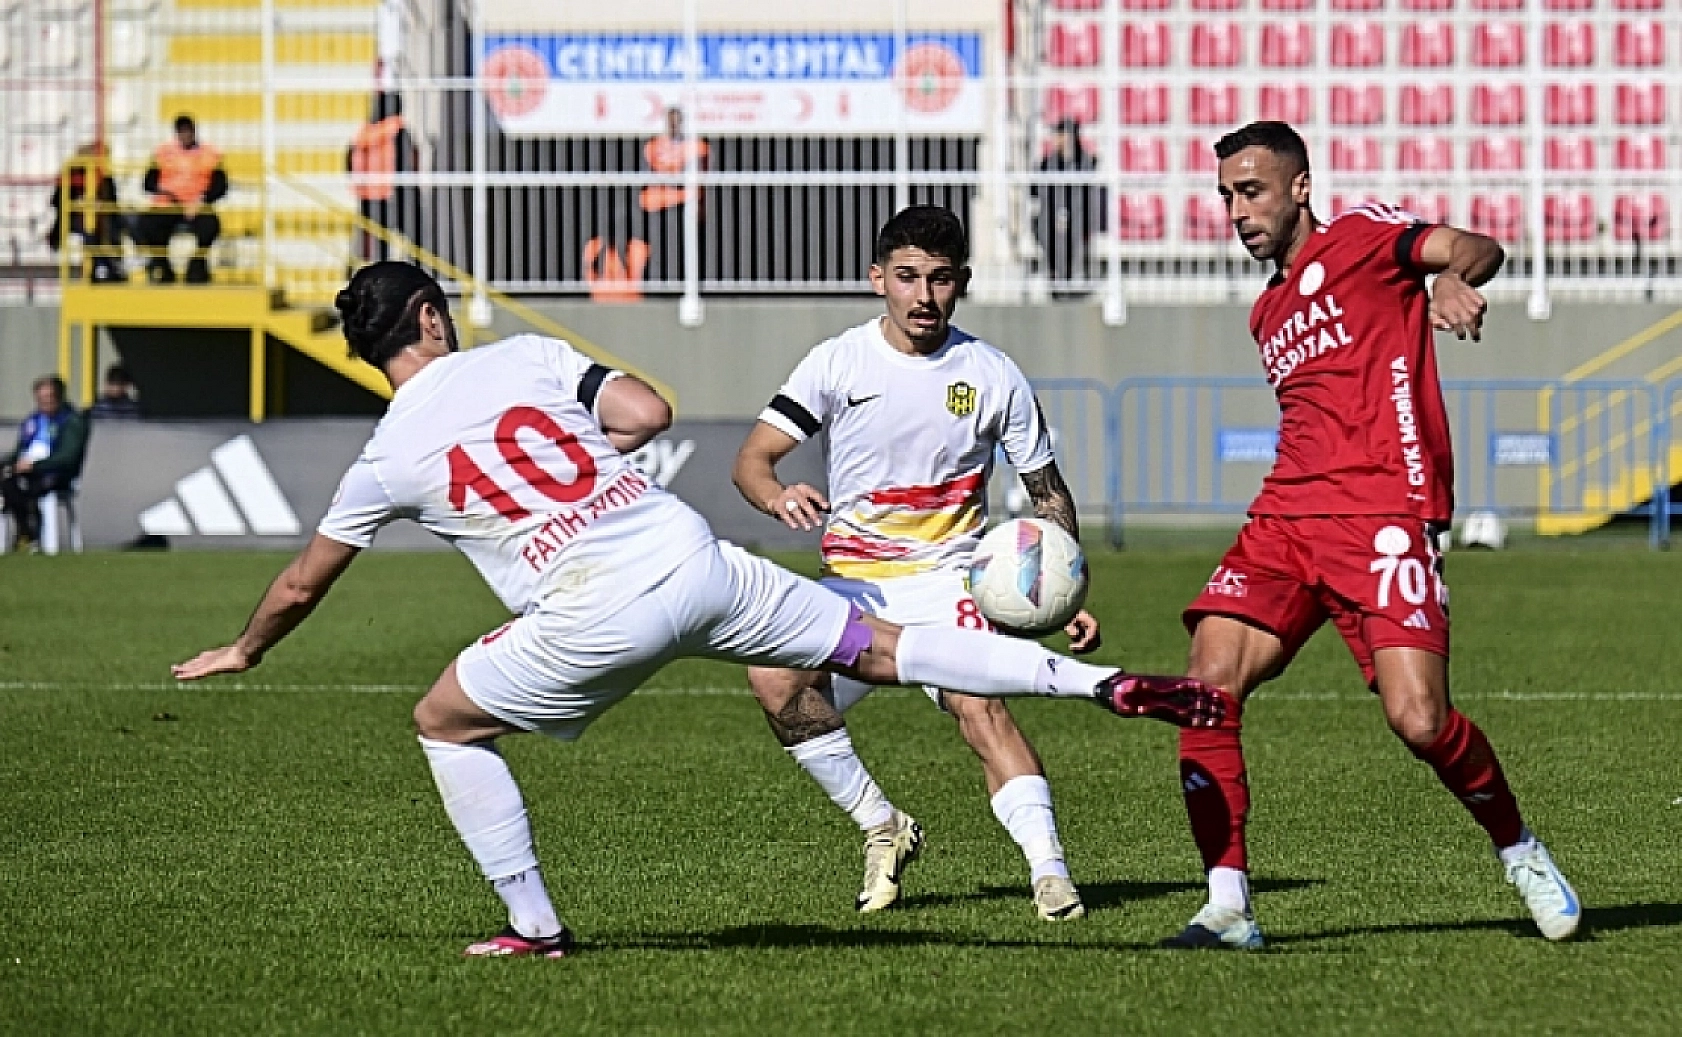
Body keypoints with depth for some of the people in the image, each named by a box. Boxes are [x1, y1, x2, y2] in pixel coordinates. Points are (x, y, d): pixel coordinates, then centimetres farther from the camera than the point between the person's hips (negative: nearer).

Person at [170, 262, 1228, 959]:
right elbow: (649, 411, 9)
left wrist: (244, 650, 41)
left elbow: (301, 586, 22)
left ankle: (535, 927, 16)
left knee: (446, 723, 18)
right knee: (883, 648, 9)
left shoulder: (387, 458, 10)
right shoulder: (526, 357, 13)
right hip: (696, 557, 3)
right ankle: (1103, 682, 0)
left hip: (597, 613, -3)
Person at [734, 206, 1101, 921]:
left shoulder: (993, 377, 0)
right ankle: (879, 829, -5)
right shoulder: (839, 363, 0)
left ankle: (1049, 870, -32)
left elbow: (1048, 493, 10)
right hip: (853, 585, 2)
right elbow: (752, 458, -2)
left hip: (948, 578, -2)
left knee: (980, 704, -28)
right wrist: (778, 497, -26)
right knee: (773, 676, -23)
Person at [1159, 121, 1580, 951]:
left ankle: (1519, 851, 12)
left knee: (1419, 720, -17)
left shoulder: (1358, 237, 5)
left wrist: (1453, 279, -31)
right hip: (1285, 514, 7)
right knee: (1210, 682, -15)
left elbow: (1478, 249, -8)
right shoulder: (1269, 315, 26)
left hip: (1383, 515, -7)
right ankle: (1227, 905, -11)